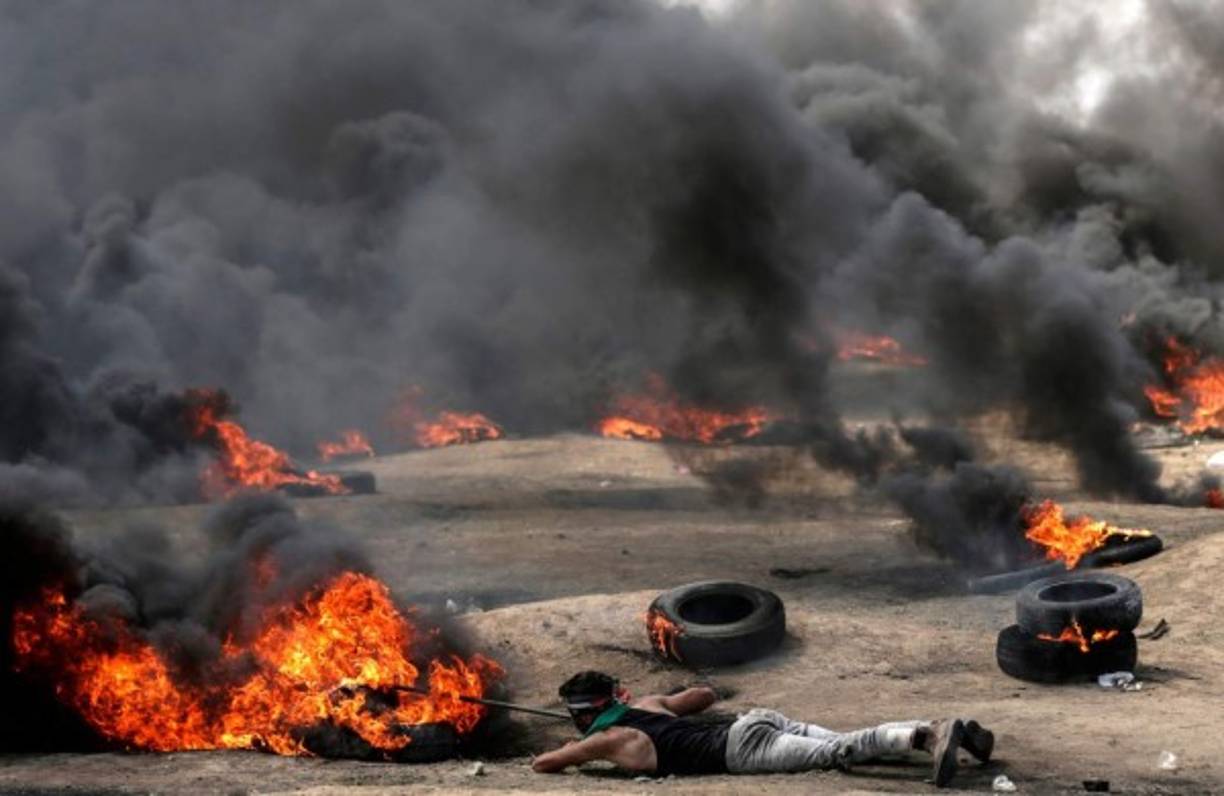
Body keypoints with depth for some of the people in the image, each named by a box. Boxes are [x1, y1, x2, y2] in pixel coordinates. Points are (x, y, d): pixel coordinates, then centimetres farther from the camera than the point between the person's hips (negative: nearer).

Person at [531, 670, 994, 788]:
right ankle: (952, 730, -11)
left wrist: (571, 752, 32)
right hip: (756, 720, 7)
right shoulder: (649, 703, 29)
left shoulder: (603, 740, 7)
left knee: (840, 752, -22)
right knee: (849, 744, 0)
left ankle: (930, 737, -38)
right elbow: (707, 693, 40)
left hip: (743, 747, -7)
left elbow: (542, 764, 10)